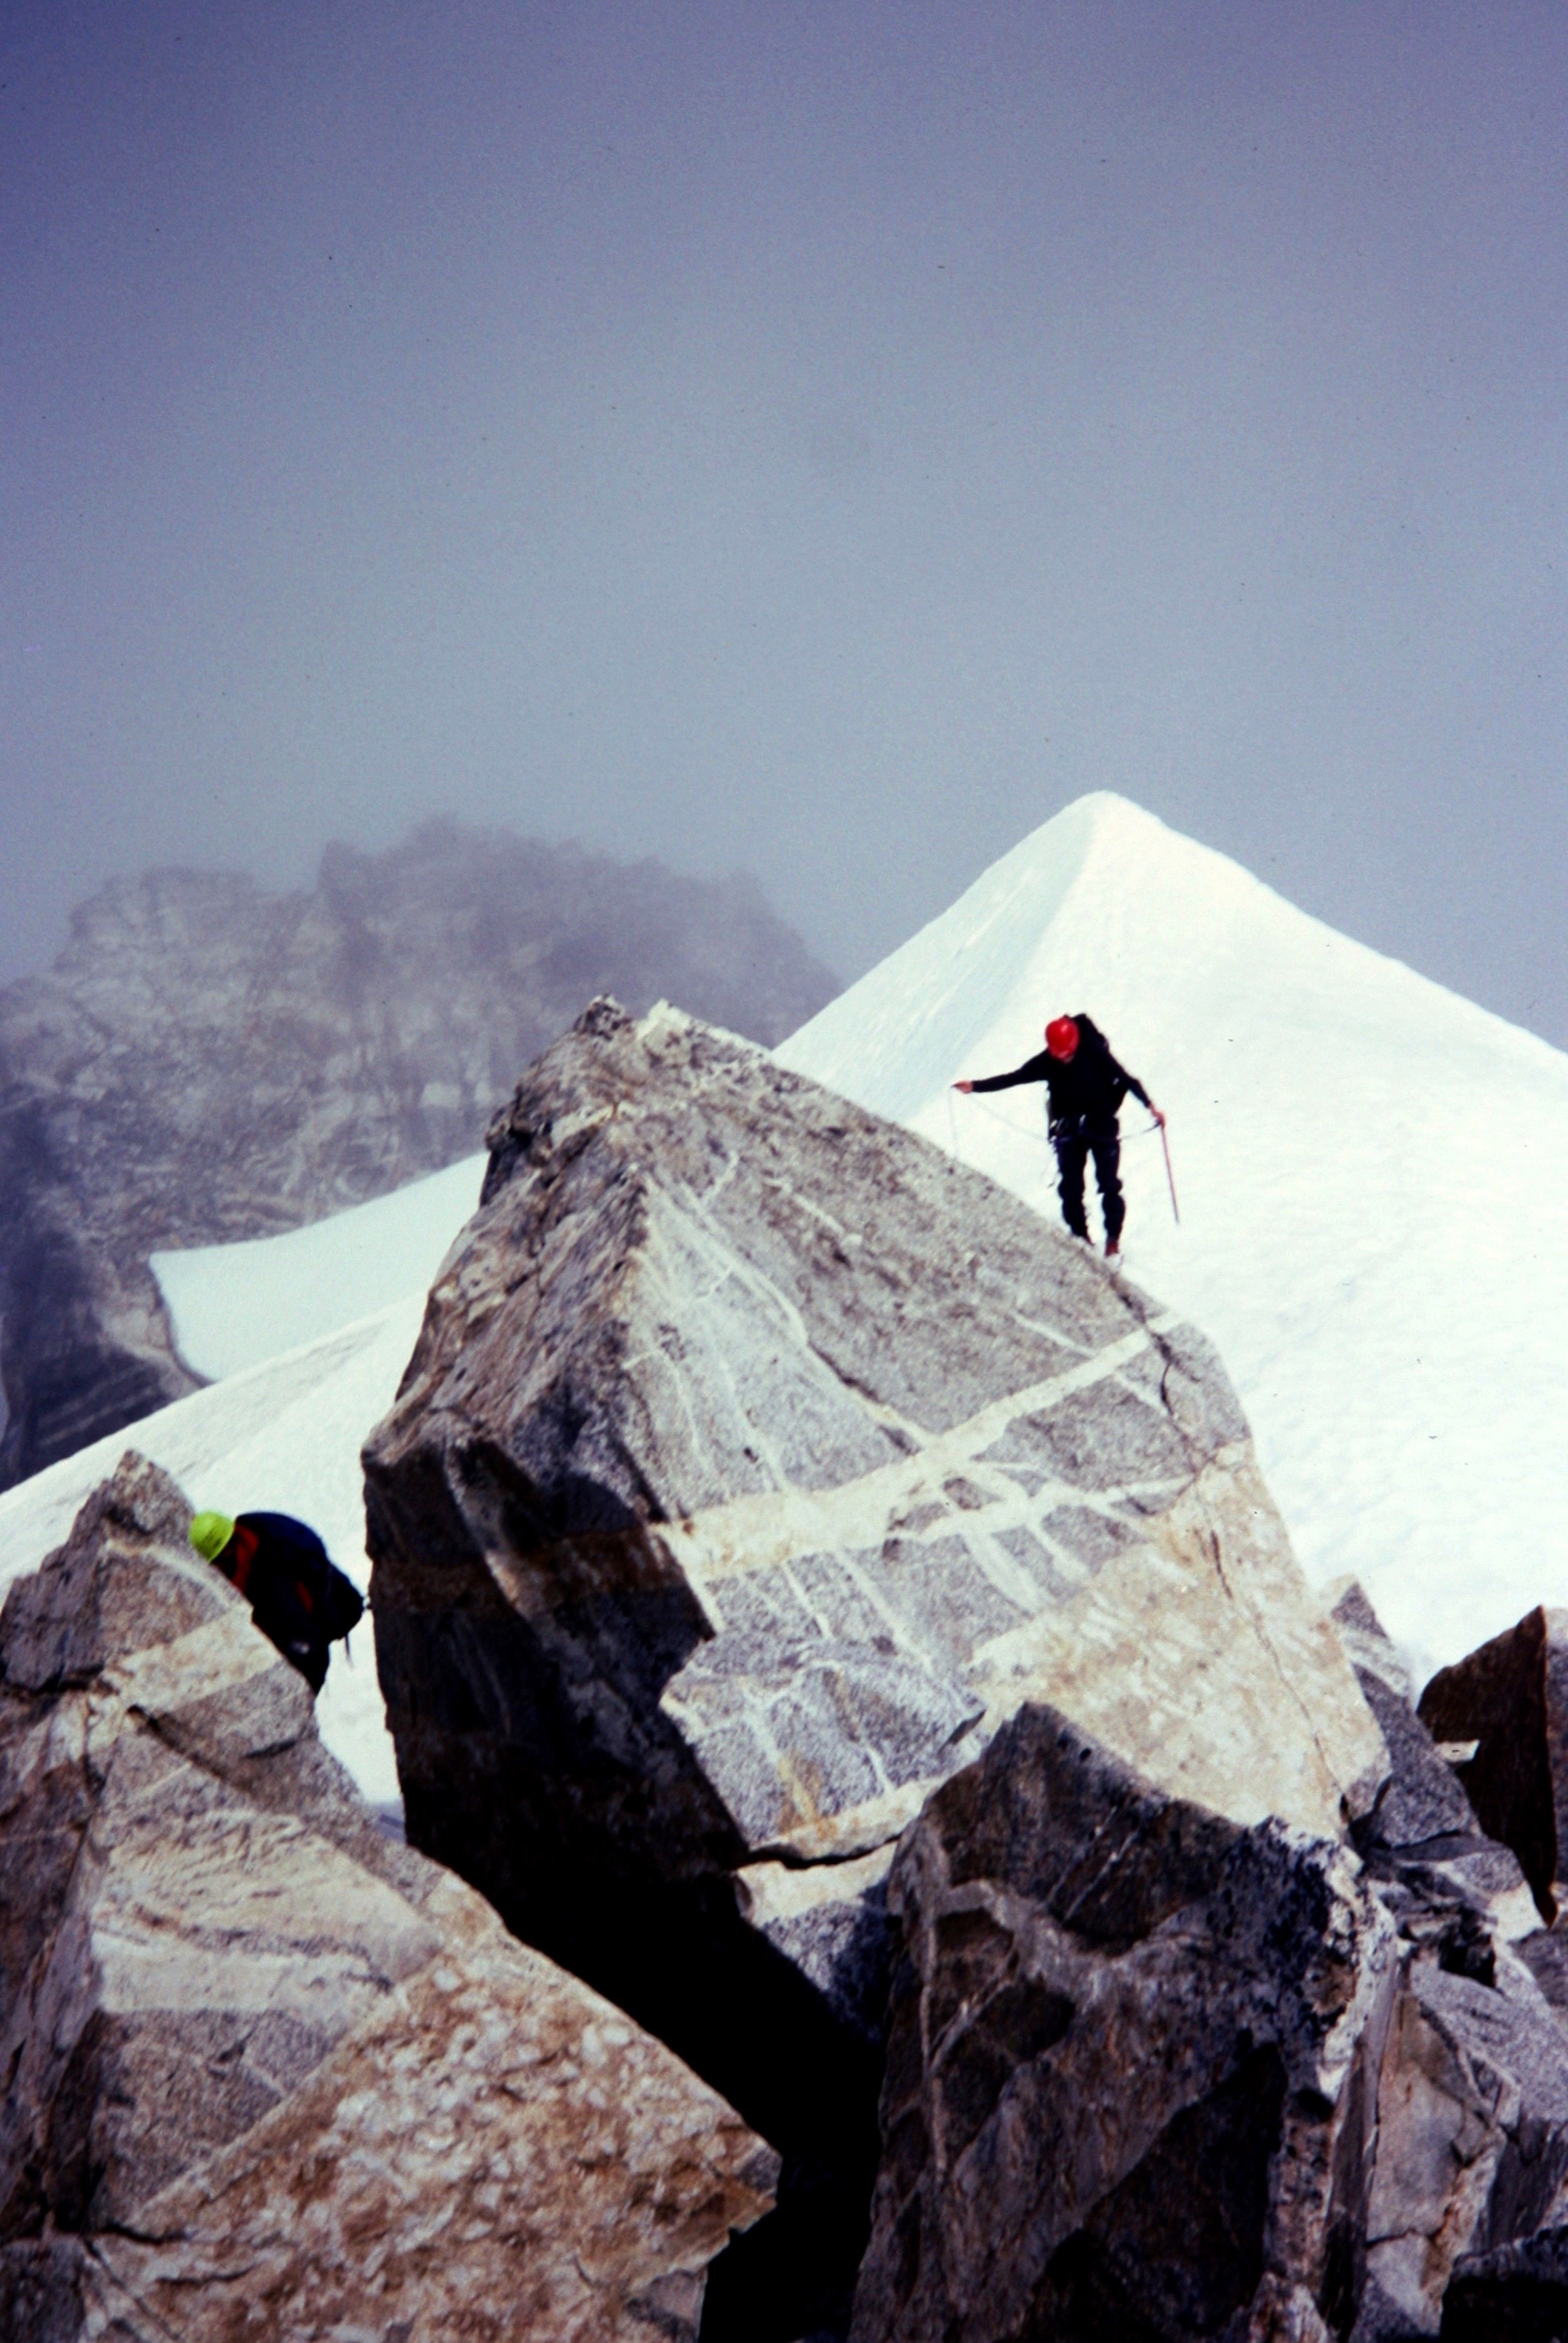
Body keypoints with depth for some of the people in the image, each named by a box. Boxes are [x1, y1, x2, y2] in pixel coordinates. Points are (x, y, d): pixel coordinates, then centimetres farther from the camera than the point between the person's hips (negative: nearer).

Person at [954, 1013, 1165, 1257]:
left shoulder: (1095, 1054, -17)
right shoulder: (1047, 1063, -10)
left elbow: (1126, 1078, -15)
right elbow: (1013, 1077, -7)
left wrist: (1150, 1105, -26)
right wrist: (975, 1086, -14)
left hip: (1102, 1127, -3)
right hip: (1069, 1131, 3)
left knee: (1109, 1184, -5)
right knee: (1070, 1187, 0)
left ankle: (1113, 1239, 7)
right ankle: (1080, 1236, 15)